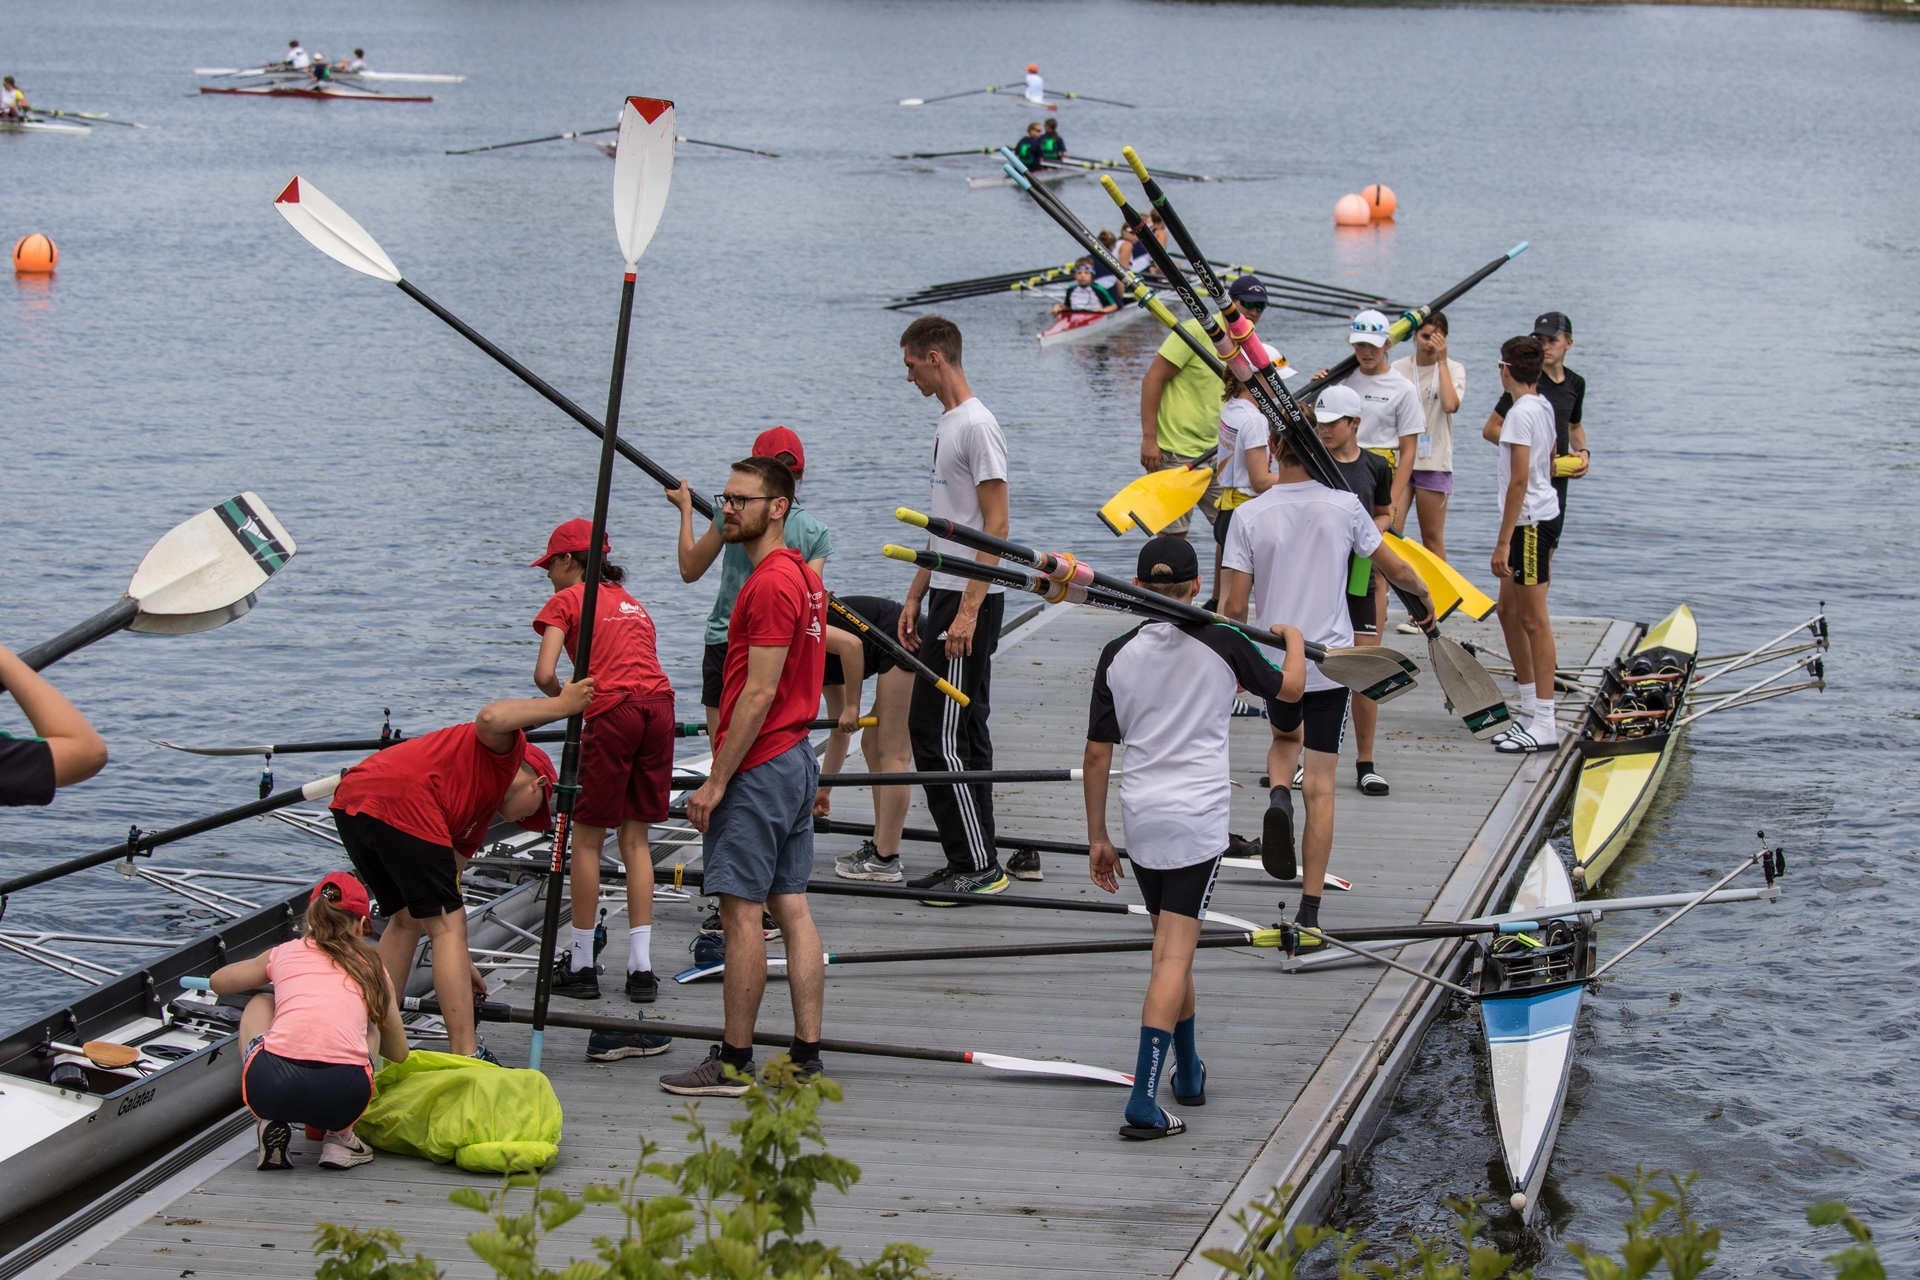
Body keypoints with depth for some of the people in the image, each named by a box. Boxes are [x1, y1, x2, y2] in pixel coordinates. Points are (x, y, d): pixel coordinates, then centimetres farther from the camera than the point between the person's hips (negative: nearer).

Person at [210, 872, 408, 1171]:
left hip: (272, 1087, 0)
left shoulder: (284, 953, 22)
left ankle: (269, 1125, 17)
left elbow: (217, 982, 41)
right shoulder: (371, 968, 21)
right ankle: (339, 1136, 17)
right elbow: (399, 1053, 30)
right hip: (344, 1094, 0)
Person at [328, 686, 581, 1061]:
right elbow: (491, 718, -11)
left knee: (405, 919, 27)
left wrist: (458, 963, 36)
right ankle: (466, 1057, 1)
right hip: (402, 803, -9)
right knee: (447, 926, 0)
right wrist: (559, 706, 0)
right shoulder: (507, 754, 15)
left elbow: (447, 883, 34)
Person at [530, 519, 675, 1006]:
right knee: (635, 840, 13)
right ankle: (641, 968, 8)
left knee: (587, 840, 7)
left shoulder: (566, 600, 8)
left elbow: (545, 674, -4)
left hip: (613, 713, -6)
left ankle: (581, 966, 12)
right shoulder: (630, 601, 27)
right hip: (659, 706, 6)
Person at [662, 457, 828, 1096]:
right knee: (792, 907, 9)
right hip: (796, 757, 10)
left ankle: (734, 1062, -1)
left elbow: (759, 693, -21)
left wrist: (716, 781, -19)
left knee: (741, 910, -5)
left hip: (759, 767, -10)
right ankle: (806, 1057, 10)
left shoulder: (770, 585, -17)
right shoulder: (802, 575, 14)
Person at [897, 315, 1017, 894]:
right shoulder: (947, 423, 17)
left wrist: (968, 611, -23)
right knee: (960, 735, 12)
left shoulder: (977, 426, -15)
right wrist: (915, 596, 21)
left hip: (970, 602, -10)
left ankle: (976, 865, -4)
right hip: (946, 595, 10)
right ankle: (976, 863, 17)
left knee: (938, 733, -9)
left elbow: (996, 526, -19)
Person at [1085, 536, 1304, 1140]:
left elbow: (1097, 754, 2)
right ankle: (1143, 1102, -17)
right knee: (1174, 957, -8)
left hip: (1140, 819, 3)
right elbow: (1289, 689, 11)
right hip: (1198, 820, -3)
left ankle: (1188, 1074, 34)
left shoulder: (1118, 654, 0)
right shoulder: (1222, 645, -5)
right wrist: (1294, 640, 33)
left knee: (1170, 948, 21)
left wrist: (1097, 836, 12)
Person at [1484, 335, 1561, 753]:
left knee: (1533, 619, -7)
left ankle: (1544, 724, -6)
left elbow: (1519, 481, -22)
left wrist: (1504, 541, -21)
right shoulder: (1543, 406, 13)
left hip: (1529, 521, -10)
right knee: (1509, 611, 17)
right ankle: (1531, 710, 23)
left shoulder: (1521, 413, -17)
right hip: (1541, 517, 10)